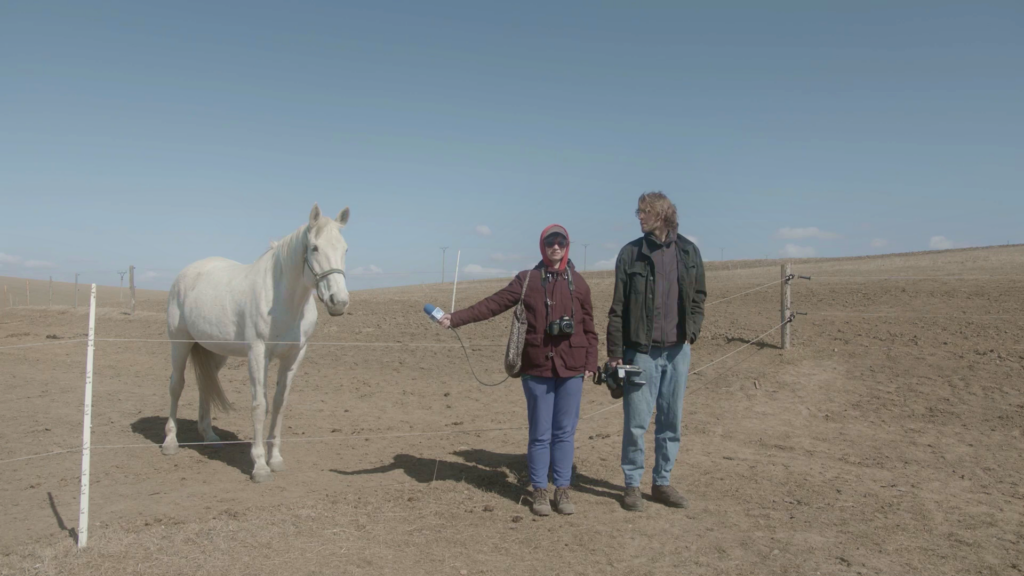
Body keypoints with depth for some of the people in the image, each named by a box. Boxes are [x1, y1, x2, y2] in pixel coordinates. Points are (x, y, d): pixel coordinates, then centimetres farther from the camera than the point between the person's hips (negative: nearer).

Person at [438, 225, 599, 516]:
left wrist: (591, 363, 2)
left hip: (571, 370, 1)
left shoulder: (578, 282, 5)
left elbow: (589, 328, 8)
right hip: (537, 369, -1)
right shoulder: (527, 279, 2)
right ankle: (539, 491, 21)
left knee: (564, 433, 9)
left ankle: (563, 489, 22)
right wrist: (455, 318, -12)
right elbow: (492, 304, -4)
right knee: (540, 434, 7)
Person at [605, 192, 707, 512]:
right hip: (642, 350, -3)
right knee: (636, 421, 0)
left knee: (672, 421, 11)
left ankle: (662, 482, 24)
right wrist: (614, 352, -4)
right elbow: (618, 307, -2)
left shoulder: (688, 251, 5)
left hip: (678, 350, 3)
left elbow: (698, 296, 15)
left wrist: (692, 332, 2)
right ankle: (632, 484, 16)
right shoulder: (631, 253, -2)